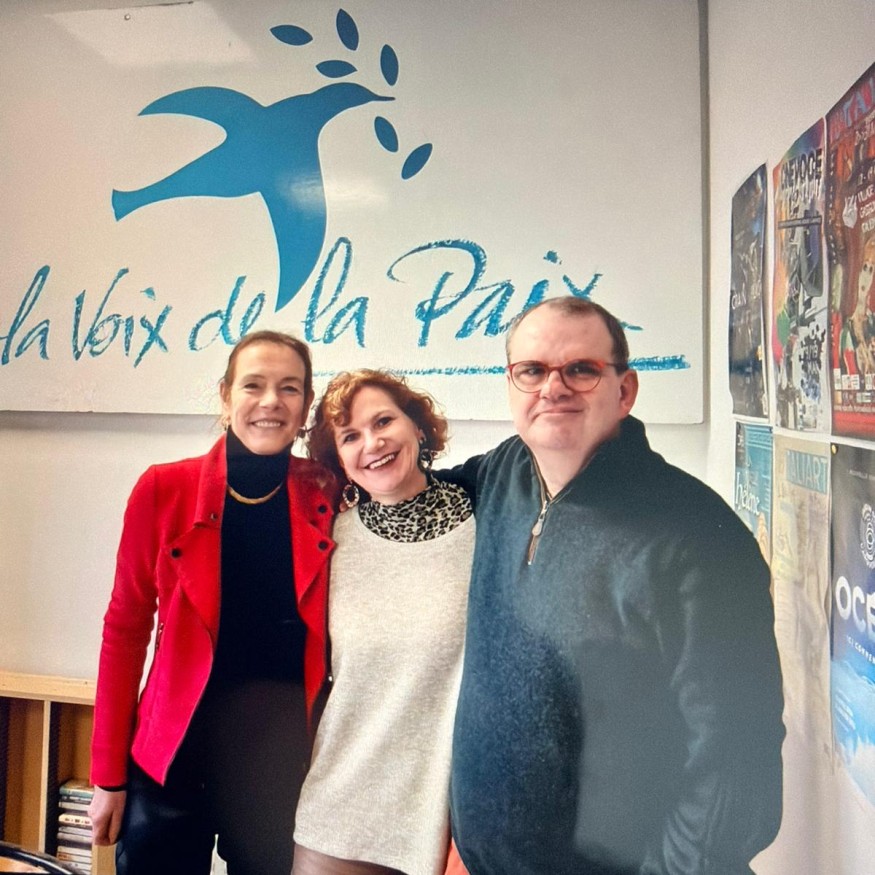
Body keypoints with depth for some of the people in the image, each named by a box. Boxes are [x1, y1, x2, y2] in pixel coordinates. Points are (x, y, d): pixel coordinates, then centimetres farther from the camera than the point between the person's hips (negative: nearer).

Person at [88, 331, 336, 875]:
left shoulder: (328, 498, -7)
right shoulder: (164, 489, -9)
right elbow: (125, 630, -3)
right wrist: (108, 773, -1)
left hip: (287, 748, 1)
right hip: (176, 748, 0)